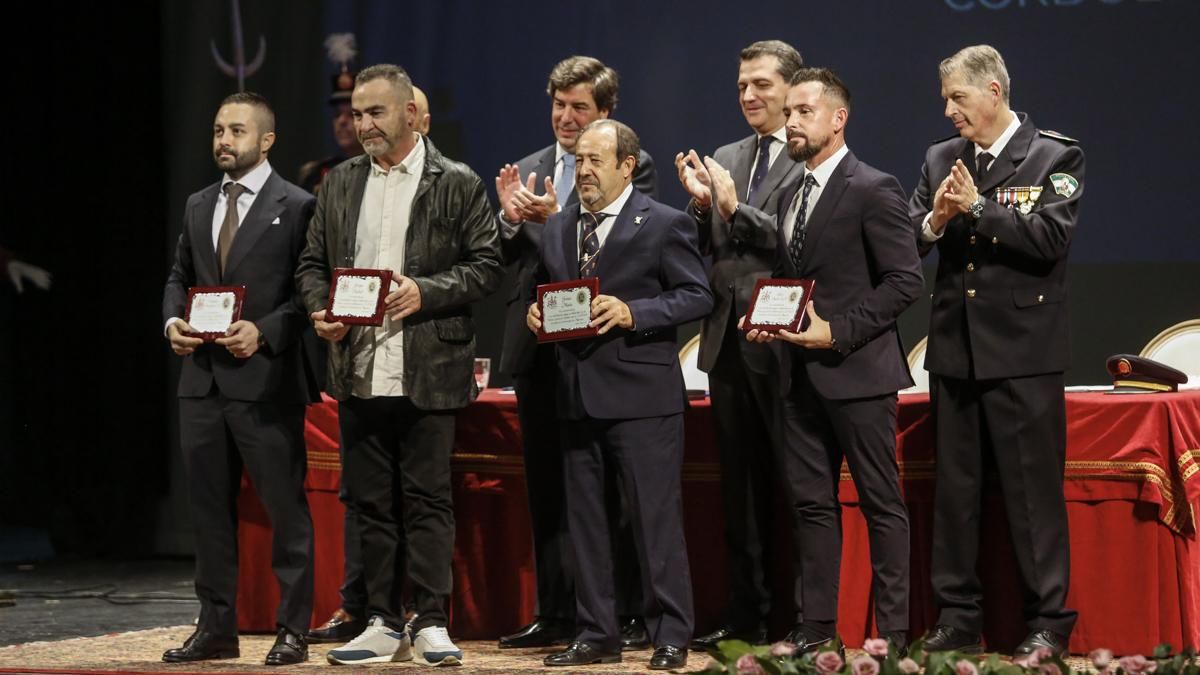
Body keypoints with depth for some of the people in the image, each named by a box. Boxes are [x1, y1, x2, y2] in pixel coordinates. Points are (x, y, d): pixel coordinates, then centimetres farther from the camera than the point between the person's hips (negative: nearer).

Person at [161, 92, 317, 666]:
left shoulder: (295, 207, -4)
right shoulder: (198, 206, 16)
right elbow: (179, 277, 21)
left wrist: (264, 332, -18)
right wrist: (172, 321, 2)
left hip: (266, 378, -6)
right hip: (203, 379, 6)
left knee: (285, 506, -2)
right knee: (209, 507, 9)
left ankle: (292, 630, 3)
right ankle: (216, 627, 16)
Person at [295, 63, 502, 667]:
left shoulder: (457, 185, 0)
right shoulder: (340, 183, 13)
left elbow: (486, 266, -3)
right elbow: (312, 263, 16)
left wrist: (425, 292, -16)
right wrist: (320, 310, -4)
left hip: (427, 370, -4)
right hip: (357, 367, 4)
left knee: (427, 498, -2)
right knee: (370, 501, 7)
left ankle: (430, 623, 2)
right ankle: (383, 623, 12)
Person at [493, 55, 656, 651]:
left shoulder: (631, 166, -2)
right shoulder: (527, 172, 15)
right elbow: (506, 258, 9)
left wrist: (558, 219, -26)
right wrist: (509, 218, -11)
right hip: (538, 348, 6)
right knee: (546, 486, 9)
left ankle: (630, 614, 2)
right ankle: (554, 614, 15)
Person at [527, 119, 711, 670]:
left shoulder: (664, 225, -4)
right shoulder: (557, 228, 14)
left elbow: (697, 296, -8)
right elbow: (543, 289, 22)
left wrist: (633, 313, -19)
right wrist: (534, 312, -1)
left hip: (640, 394, -6)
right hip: (577, 394, 6)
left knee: (656, 518, -3)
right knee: (584, 519, 9)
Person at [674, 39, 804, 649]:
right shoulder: (724, 161, 16)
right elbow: (704, 251, 14)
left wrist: (736, 209, -17)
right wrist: (699, 204, -4)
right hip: (728, 341, 7)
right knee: (740, 485, 11)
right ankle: (746, 616, 18)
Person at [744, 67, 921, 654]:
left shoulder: (873, 191, -8)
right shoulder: (791, 197, 17)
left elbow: (905, 279, -14)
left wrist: (837, 332, -18)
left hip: (855, 370, -8)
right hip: (800, 376, 8)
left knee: (881, 505, -2)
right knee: (810, 503, 8)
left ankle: (892, 632, 1)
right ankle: (815, 628, 12)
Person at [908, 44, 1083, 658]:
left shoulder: (1055, 157, -3)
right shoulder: (941, 159, 11)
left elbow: (1050, 239, -14)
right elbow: (905, 240, 7)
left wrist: (978, 208, -17)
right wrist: (934, 221, -13)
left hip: (1022, 353, -5)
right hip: (955, 350, 5)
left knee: (1034, 490, -3)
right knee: (953, 490, 9)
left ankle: (1047, 623, 1)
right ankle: (958, 618, 15)